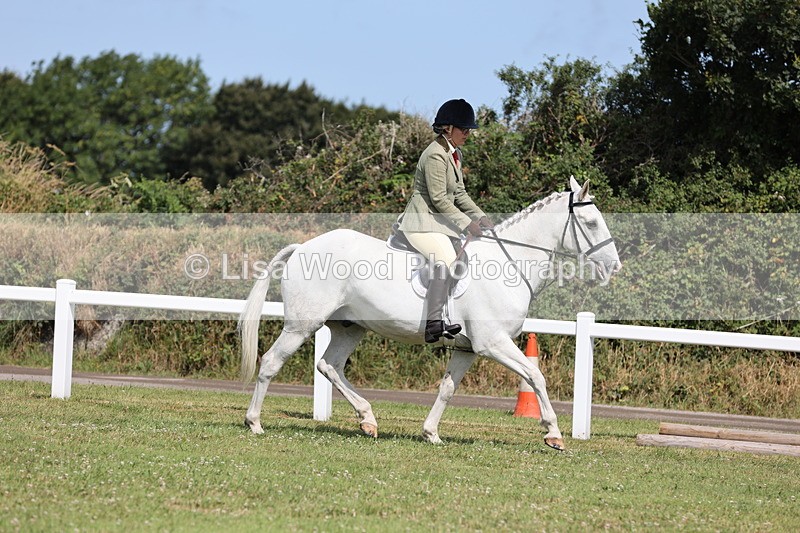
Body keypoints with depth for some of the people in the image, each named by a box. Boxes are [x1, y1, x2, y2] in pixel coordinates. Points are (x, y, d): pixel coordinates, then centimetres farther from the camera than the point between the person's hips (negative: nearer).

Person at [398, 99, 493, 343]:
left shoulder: (454, 154, 15)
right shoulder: (435, 155, -17)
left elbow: (459, 194, 19)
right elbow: (439, 199, -20)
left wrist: (479, 217, 5)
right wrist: (466, 223, -19)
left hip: (442, 221, 11)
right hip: (423, 223, -11)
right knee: (447, 260, -30)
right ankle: (433, 323, -38)